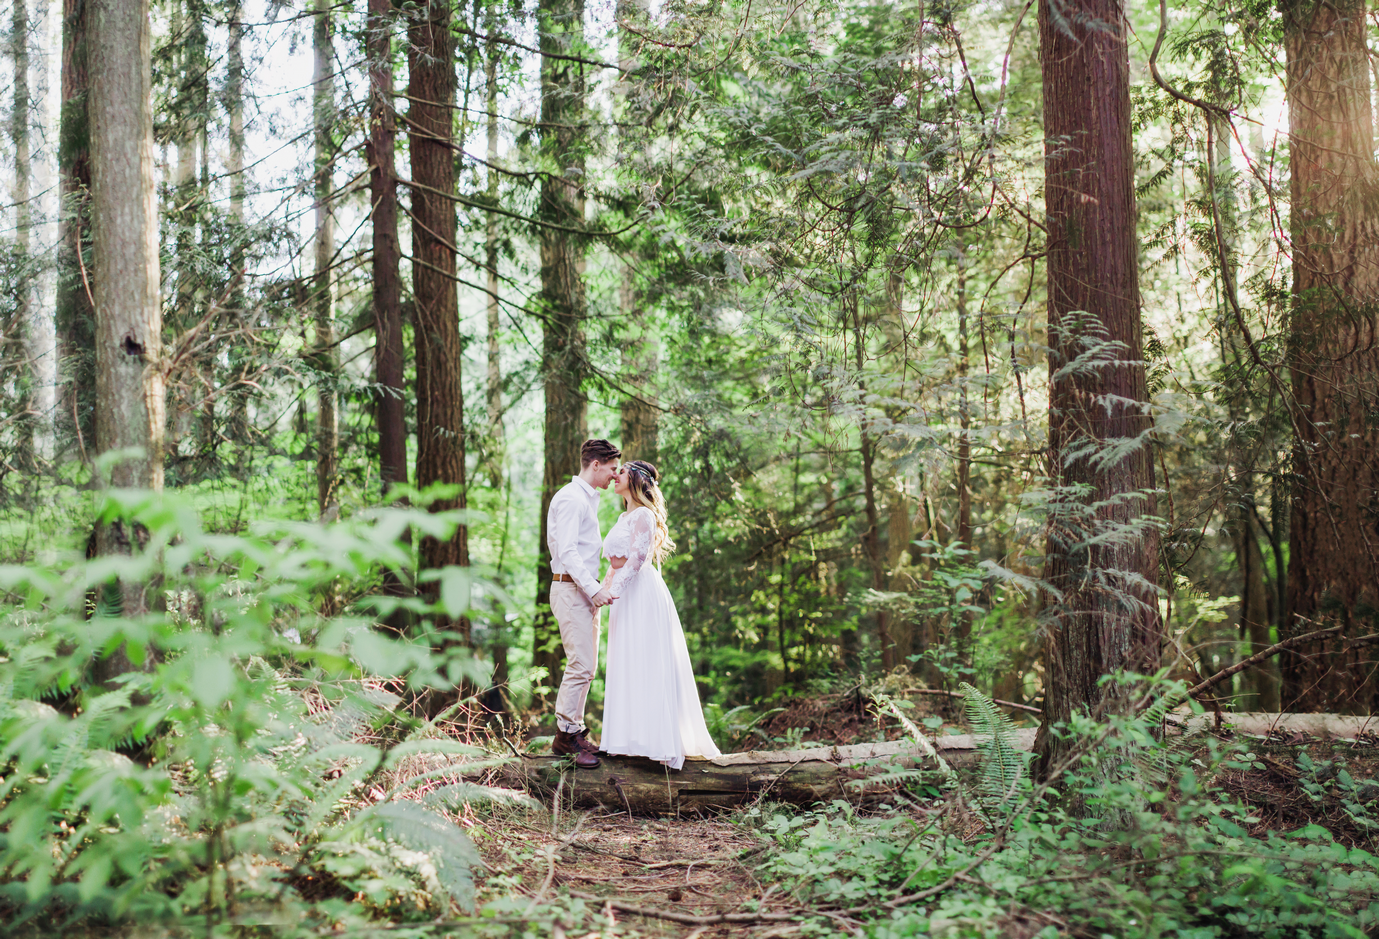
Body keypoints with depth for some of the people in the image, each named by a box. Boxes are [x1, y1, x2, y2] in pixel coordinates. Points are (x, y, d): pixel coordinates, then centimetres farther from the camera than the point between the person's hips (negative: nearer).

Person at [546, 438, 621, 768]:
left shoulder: (588, 499, 20)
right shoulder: (570, 498, -12)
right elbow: (566, 551, -20)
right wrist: (593, 589, -26)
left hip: (585, 590, 10)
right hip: (570, 589, -10)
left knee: (586, 666, 11)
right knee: (581, 665, -12)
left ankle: (574, 730, 18)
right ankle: (566, 733, -6)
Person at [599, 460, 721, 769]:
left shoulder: (643, 515, -8)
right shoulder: (625, 517, 20)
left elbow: (637, 558, -18)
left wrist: (614, 590, -24)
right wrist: (603, 588, 12)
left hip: (643, 595, -9)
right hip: (627, 598, 9)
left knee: (645, 667, -10)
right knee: (629, 669, 8)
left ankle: (658, 740, -8)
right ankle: (635, 737, 11)